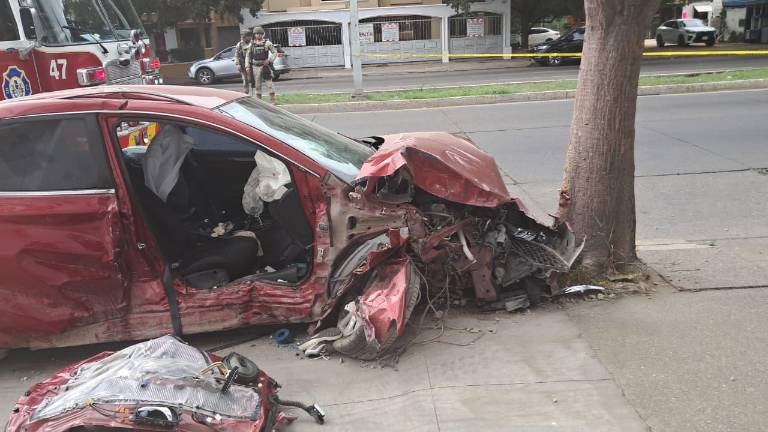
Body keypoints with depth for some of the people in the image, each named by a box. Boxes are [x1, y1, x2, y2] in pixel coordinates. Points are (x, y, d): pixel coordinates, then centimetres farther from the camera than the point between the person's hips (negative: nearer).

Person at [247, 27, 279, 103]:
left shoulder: (267, 43, -2)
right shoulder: (252, 44, 7)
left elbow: (275, 52, 0)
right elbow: (248, 56, 13)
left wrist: (269, 60, -13)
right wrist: (248, 66, 4)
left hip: (265, 65, -3)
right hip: (255, 66, 3)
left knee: (269, 81, -8)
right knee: (257, 83, 8)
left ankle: (272, 98, -5)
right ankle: (258, 99, 15)